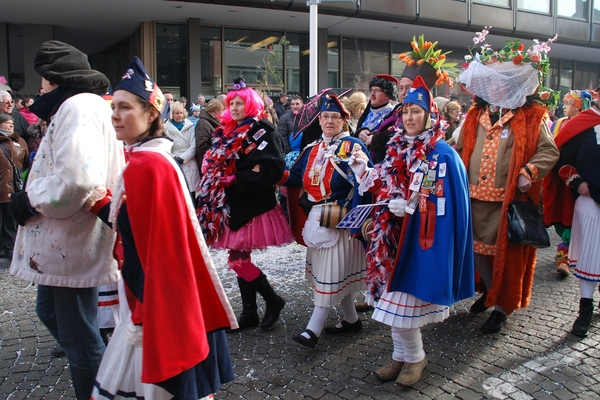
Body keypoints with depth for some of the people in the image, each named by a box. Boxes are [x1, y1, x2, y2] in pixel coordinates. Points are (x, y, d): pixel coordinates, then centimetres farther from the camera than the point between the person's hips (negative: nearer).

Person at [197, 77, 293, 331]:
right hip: (231, 205, 8)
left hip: (252, 205, -7)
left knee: (238, 259, -8)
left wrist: (237, 179, -18)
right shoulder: (226, 133, 13)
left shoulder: (262, 132, -9)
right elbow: (213, 165, 18)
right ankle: (249, 313, 21)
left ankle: (273, 301, 12)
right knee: (240, 259, 10)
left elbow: (272, 170, -19)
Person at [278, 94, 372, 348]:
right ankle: (351, 319, 29)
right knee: (339, 272, 15)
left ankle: (314, 329, -2)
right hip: (316, 217, 7)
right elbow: (297, 178, 9)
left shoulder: (353, 146, -7)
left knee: (331, 271, -4)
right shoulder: (312, 149, 14)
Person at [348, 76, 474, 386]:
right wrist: (364, 172, 0)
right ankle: (401, 355, 30)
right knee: (392, 297, 12)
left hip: (419, 239, -6)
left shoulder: (441, 154, -9)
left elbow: (442, 202, -14)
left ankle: (414, 357, 24)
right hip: (392, 235, 7)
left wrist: (410, 206, -26)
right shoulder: (397, 148, 10)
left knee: (403, 300, -1)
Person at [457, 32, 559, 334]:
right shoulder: (474, 117, 12)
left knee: (506, 252, 3)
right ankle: (490, 290, 39)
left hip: (509, 199, -4)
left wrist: (529, 172, -19)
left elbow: (549, 151, -3)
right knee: (476, 248, 14)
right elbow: (459, 150, 17)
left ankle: (503, 307, 19)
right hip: (474, 198, 5)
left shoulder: (530, 118, -1)